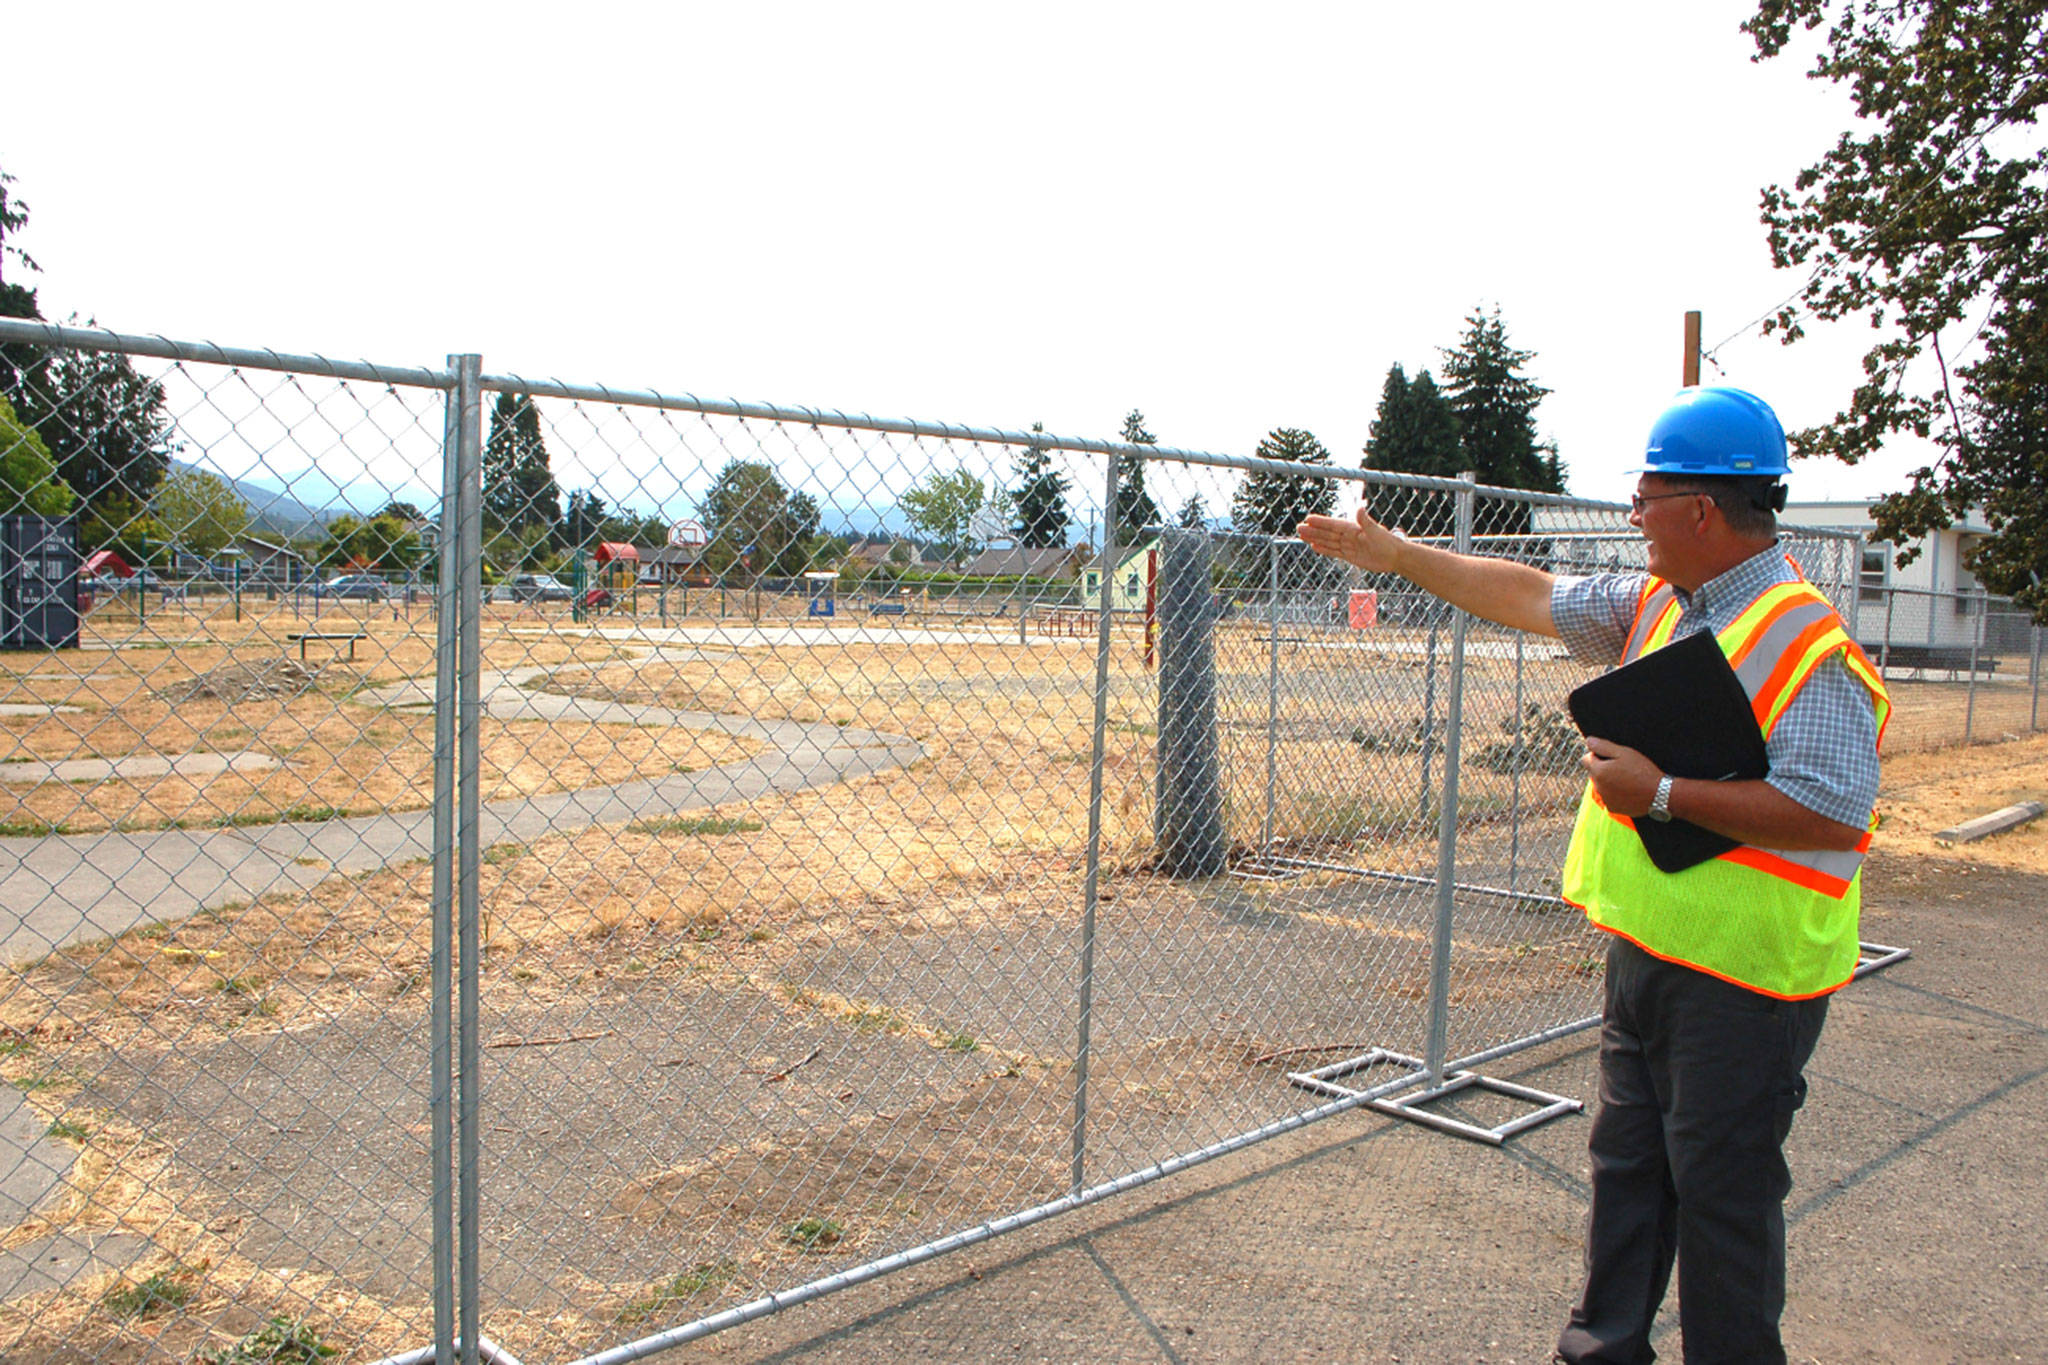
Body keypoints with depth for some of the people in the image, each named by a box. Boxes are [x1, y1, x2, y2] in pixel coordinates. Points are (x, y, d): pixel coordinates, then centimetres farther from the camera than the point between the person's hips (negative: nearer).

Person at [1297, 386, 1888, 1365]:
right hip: (1644, 948, 9)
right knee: (1626, 1163, 19)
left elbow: (1834, 812, -24)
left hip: (1742, 970, -8)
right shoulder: (1653, 605, 7)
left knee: (1722, 1189, 4)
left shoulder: (1807, 644, -19)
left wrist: (1663, 793, -24)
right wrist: (1398, 554, 18)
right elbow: (1534, 595, 17)